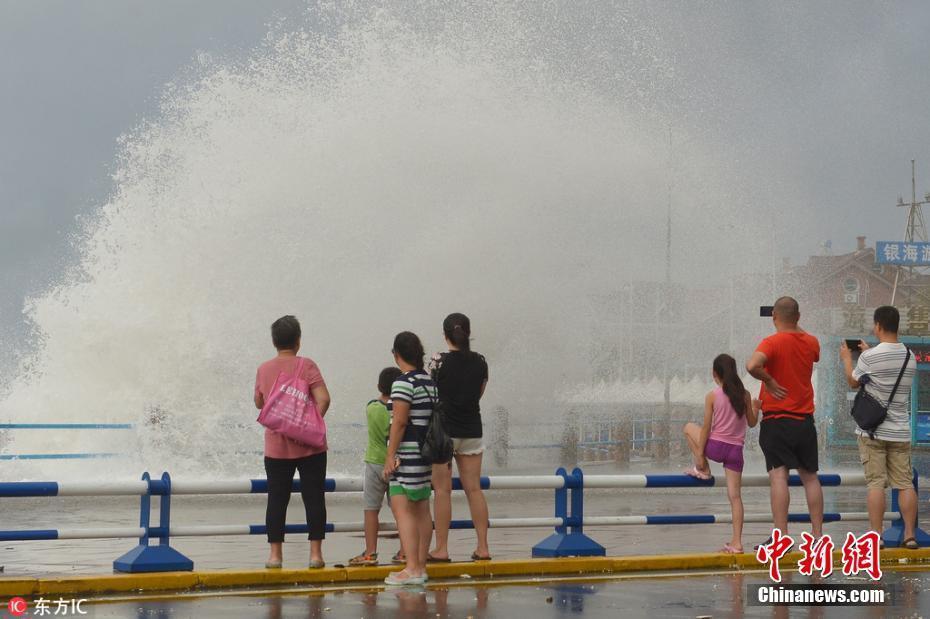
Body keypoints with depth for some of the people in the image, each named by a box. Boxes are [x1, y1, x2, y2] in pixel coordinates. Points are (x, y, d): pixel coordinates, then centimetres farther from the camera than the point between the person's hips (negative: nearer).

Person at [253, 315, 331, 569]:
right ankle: (315, 553, 4)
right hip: (308, 446, -2)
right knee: (313, 498, 4)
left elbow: (259, 403, 17)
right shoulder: (306, 366, -7)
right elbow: (323, 399, -16)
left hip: (276, 447, 3)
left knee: (277, 500, 7)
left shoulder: (264, 369, 3)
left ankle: (275, 553, 9)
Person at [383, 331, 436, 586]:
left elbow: (399, 422, -17)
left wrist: (390, 455, -14)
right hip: (427, 452, 9)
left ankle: (412, 569, -15)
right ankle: (421, 566, 17)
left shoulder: (404, 383, -13)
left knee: (402, 509, -9)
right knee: (422, 510, 12)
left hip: (407, 453, -9)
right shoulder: (430, 381, 12)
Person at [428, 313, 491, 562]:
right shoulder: (480, 362, 2)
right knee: (474, 488, 8)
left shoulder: (439, 362, -11)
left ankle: (441, 549, 2)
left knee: (443, 490, 1)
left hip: (443, 430, -4)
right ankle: (483, 547, 9)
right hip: (472, 430, 4)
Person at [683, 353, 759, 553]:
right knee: (735, 495, 4)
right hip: (736, 450, 3)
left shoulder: (712, 396, -7)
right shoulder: (744, 395, 2)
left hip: (715, 446, -3)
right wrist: (756, 408, 30)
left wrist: (700, 455, -2)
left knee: (689, 427, 25)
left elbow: (706, 428, -7)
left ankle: (702, 469, 21)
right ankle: (737, 542, 0)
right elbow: (752, 423, 11)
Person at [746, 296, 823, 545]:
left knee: (778, 476, -9)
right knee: (810, 476, 12)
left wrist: (768, 380, -15)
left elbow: (752, 365, -32)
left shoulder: (772, 342, -12)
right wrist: (796, 328, 34)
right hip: (805, 420, 5)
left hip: (776, 420, -5)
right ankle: (817, 534, 15)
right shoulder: (811, 342, 5)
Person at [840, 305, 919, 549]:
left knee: (876, 483, -3)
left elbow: (853, 382, 5)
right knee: (905, 483, 5)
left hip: (873, 430, -4)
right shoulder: (910, 357, 4)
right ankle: (910, 535, 5)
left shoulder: (870, 357, -13)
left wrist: (847, 359, 22)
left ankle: (876, 536, -4)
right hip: (900, 430, 4)